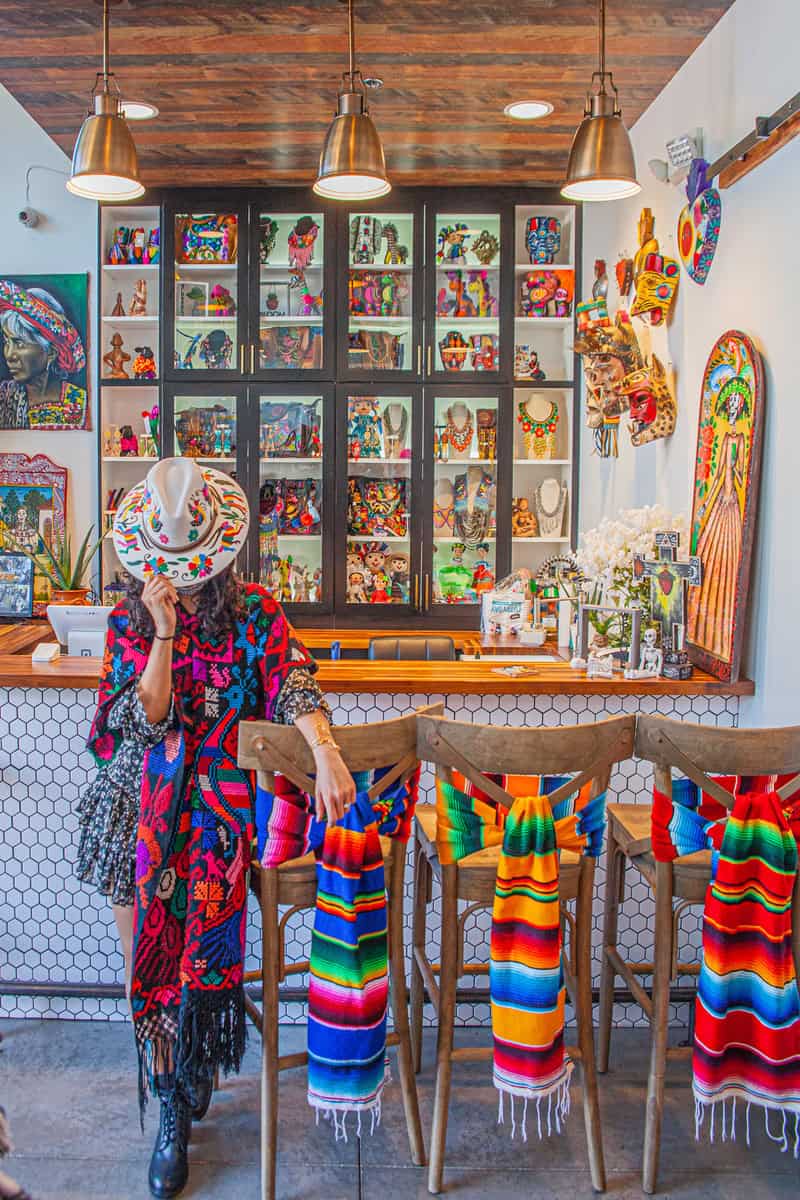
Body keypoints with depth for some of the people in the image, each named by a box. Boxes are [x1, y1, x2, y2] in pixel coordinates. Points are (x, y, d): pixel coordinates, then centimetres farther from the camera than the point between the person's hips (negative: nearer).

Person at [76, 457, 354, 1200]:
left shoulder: (252, 611, -1)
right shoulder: (129, 622, 2)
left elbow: (293, 681, -16)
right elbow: (147, 721, -7)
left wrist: (327, 755, -33)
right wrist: (164, 633, -17)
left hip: (216, 802, -2)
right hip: (137, 804, 2)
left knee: (184, 953, -12)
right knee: (143, 963, 1)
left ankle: (178, 1098, 13)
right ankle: (173, 1105, 21)